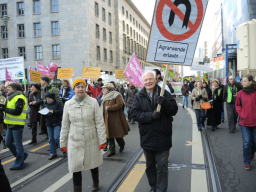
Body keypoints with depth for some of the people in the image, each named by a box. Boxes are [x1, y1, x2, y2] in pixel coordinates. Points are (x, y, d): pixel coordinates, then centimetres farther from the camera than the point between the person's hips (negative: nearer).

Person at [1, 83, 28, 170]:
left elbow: (17, 111, -22)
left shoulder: (19, 98, -14)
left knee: (18, 144, 2)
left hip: (17, 125, -9)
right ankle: (22, 155, 33)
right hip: (10, 124, 9)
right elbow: (9, 109, 15)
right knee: (8, 143, 15)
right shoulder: (11, 97, 16)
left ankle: (19, 164, 15)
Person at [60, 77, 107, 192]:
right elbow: (65, 125, 5)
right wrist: (62, 142, 8)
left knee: (93, 164, 19)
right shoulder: (68, 104, -2)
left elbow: (99, 122, -6)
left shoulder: (93, 102, -7)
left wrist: (102, 140, -7)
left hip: (91, 140, 0)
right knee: (76, 168, 6)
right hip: (75, 142, 1)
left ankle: (95, 183, 48)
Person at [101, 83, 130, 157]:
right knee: (109, 135, 7)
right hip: (107, 120, 7)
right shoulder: (104, 97, 16)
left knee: (117, 135, 1)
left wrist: (108, 108, -19)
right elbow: (102, 107, 26)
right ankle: (112, 151, 19)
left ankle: (122, 144, 32)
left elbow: (119, 105, -22)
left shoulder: (117, 96, -9)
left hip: (116, 120, -7)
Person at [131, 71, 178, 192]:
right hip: (147, 137, 3)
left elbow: (174, 110, -9)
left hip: (162, 137, -2)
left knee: (162, 166, 5)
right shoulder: (139, 96, 0)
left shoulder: (165, 94, -3)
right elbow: (134, 113, -10)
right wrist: (151, 116, -23)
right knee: (150, 165, 19)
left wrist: (164, 103, -28)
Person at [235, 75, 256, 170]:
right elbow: (237, 105, 10)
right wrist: (241, 114, -2)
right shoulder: (240, 93, -1)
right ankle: (246, 162, 16)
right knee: (246, 143, 1)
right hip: (244, 122, 0)